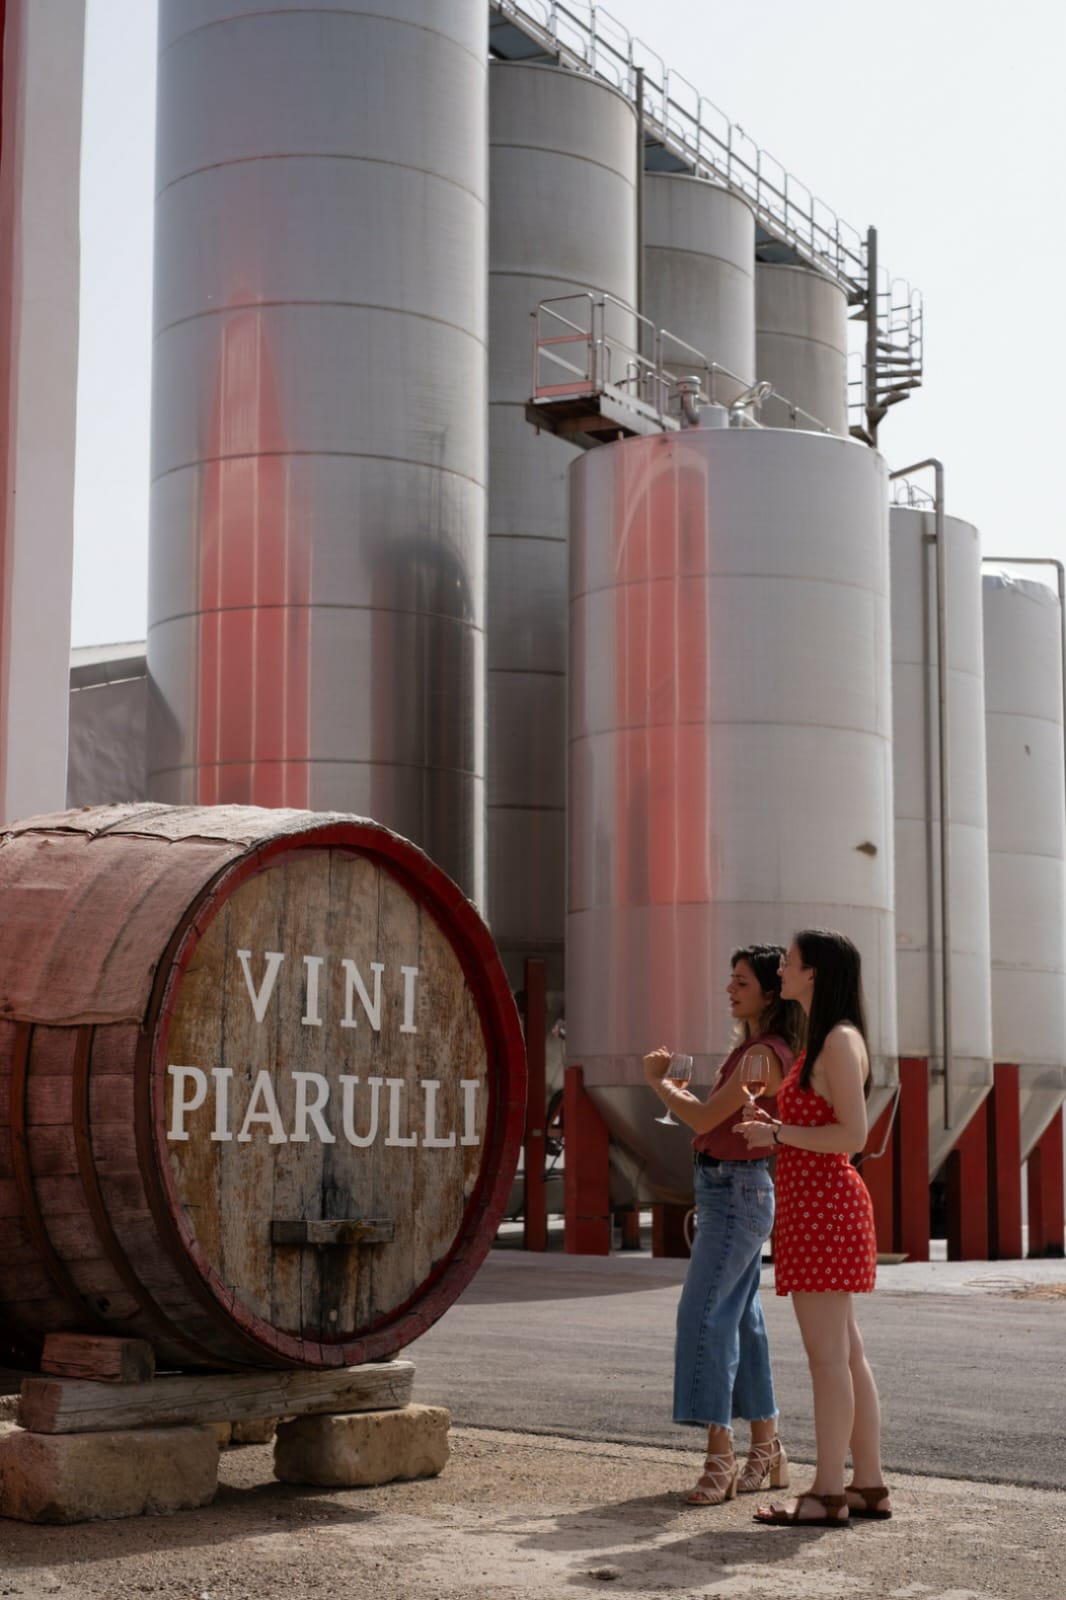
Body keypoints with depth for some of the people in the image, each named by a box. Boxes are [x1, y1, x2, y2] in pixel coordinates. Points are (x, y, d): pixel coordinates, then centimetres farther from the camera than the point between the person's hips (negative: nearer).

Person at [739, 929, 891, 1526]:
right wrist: (777, 1130, 14)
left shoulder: (840, 1040, -12)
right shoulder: (824, 1041, 19)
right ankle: (870, 1486, 14)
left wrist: (778, 1134, -13)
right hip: (813, 1205, 10)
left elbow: (854, 1134, -19)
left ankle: (828, 1494, -5)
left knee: (828, 1354, -8)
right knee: (846, 1354, 11)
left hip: (824, 1207, -10)